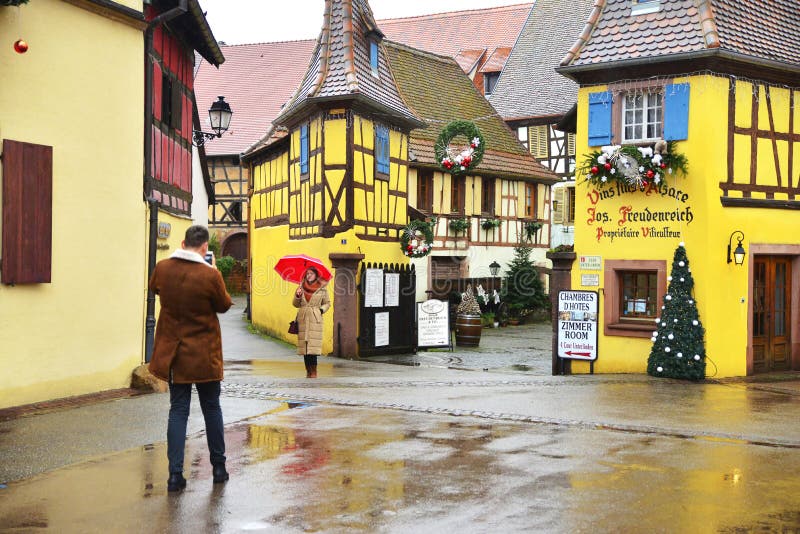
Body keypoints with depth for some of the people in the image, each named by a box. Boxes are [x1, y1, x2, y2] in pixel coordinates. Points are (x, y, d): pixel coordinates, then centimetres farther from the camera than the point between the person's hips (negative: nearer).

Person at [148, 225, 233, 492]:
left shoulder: (162, 268, -5)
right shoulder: (210, 275, -17)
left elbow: (154, 288, 18)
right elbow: (224, 305, -1)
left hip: (173, 353, 3)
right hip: (204, 354, -3)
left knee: (177, 410, 7)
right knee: (211, 408, 13)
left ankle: (175, 473, 0)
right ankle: (218, 467, 22)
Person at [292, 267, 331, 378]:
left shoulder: (322, 289, 5)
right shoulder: (302, 287, 11)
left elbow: (327, 303, 14)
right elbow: (295, 304, 14)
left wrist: (321, 310, -3)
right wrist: (297, 296, -4)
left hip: (315, 320, -3)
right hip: (303, 319, 3)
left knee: (313, 346, -12)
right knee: (304, 346, 0)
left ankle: (313, 372, -7)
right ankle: (308, 371, 8)